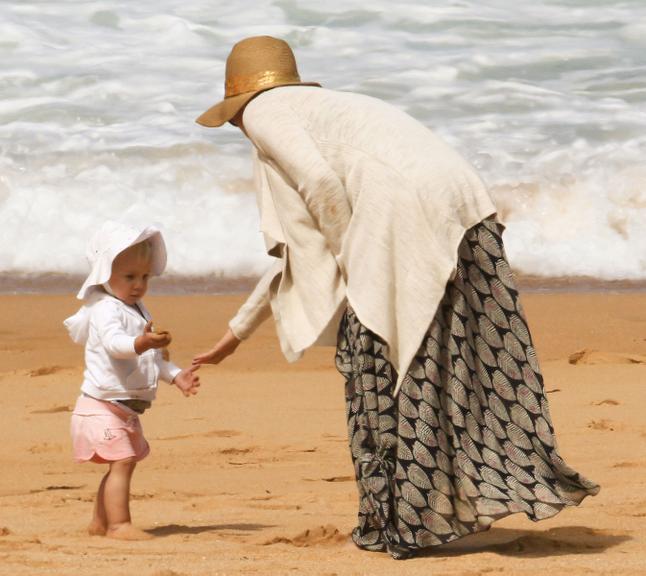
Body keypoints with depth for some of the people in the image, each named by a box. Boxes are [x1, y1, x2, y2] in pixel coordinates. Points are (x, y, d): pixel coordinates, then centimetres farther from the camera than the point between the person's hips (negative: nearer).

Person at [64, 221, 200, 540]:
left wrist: (176, 375, 11)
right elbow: (114, 343, -35)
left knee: (124, 463, 16)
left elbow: (153, 357, 25)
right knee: (122, 461, -18)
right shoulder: (105, 310, -15)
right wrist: (139, 344, -54)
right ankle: (118, 523, -20)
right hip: (103, 404, -10)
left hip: (125, 408, 10)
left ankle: (100, 521, 26)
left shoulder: (139, 311, 16)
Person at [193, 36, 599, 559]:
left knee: (372, 361, 5)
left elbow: (321, 185, -7)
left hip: (400, 211, -8)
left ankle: (393, 520, 9)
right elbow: (299, 248, 42)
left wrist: (356, 270, 4)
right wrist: (238, 331, 47)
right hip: (462, 198, 8)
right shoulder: (324, 109, 37)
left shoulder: (264, 113, 12)